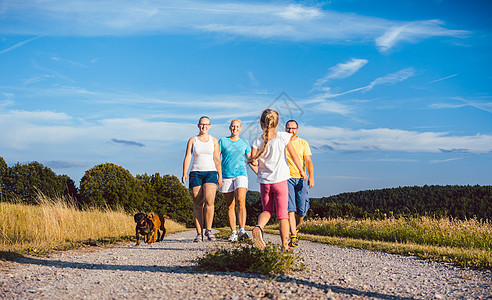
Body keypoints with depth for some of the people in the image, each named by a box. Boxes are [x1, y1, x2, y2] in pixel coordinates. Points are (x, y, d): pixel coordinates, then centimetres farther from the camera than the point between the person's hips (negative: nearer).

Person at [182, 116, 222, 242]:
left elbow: (217, 159, 7)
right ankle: (199, 233, 1)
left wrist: (220, 176, 1)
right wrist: (184, 174, -12)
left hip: (211, 173, 0)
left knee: (209, 200, -20)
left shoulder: (213, 140, 11)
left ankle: (208, 230, -12)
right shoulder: (192, 140, 9)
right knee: (197, 204, -2)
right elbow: (187, 157, 1)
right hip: (196, 173, 0)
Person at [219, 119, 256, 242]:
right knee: (230, 206, 2)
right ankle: (233, 233, 7)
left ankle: (242, 230, -25)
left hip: (241, 174, -1)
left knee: (241, 201, -20)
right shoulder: (222, 141, 10)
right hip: (226, 176, 1)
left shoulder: (245, 143, 12)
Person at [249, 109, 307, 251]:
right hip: (280, 181, -2)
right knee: (282, 214, 6)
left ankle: (258, 227, -15)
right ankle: (285, 246, 7)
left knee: (267, 210, 16)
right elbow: (294, 156, -1)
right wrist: (301, 171, 12)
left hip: (264, 182, 2)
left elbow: (253, 160, -13)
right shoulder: (283, 137, -7)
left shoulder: (257, 142, -5)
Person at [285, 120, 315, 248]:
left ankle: (296, 226, 28)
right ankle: (293, 236, -13)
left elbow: (308, 161, 2)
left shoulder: (303, 143, 9)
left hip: (301, 179, 1)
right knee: (290, 208, -13)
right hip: (286, 178, -1)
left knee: (302, 210, -2)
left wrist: (311, 177, -12)